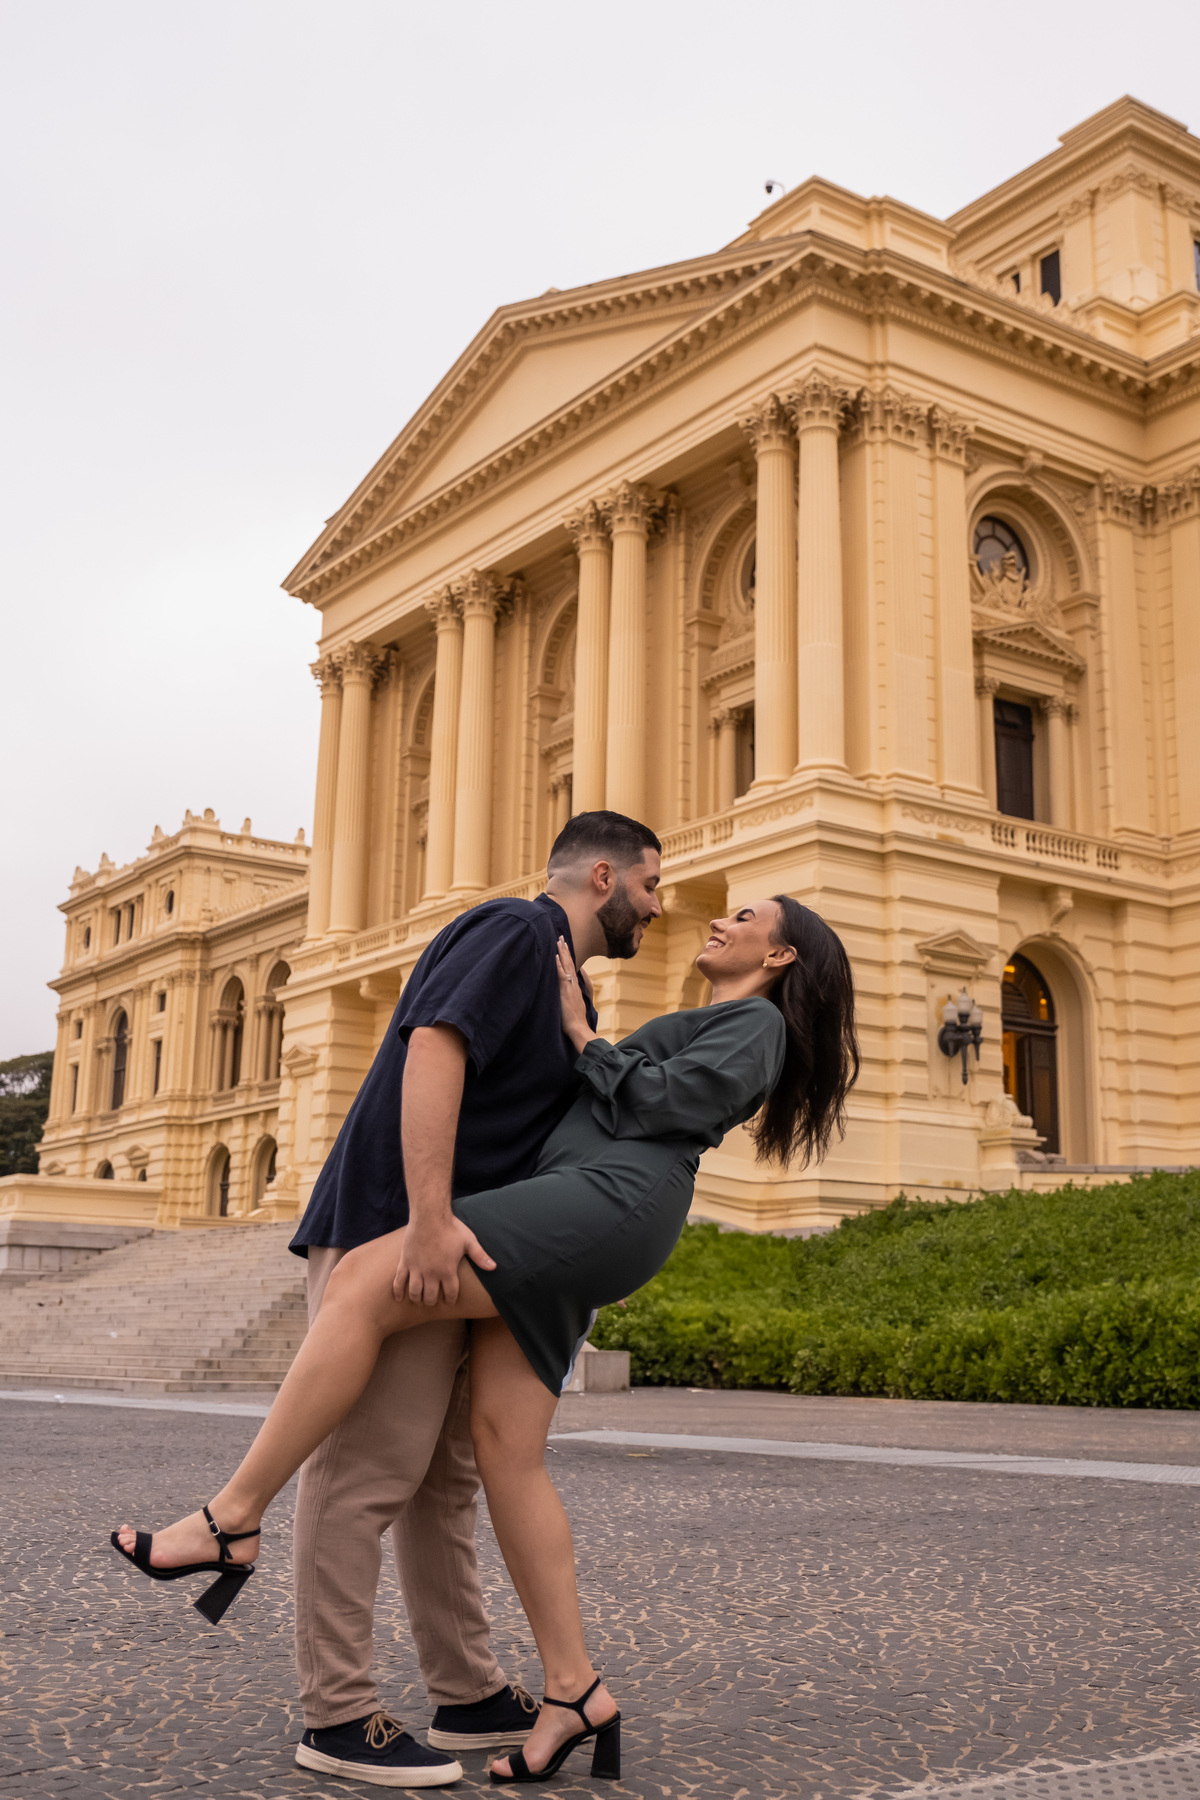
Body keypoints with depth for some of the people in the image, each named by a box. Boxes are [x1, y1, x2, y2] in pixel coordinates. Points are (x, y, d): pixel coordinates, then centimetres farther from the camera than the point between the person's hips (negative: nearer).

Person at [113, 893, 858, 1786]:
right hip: (562, 1238, 10)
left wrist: (581, 1032, 4)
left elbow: (652, 1104, -5)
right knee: (504, 1447, -4)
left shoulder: (756, 1024, 9)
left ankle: (231, 1521, -17)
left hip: (610, 1205, -10)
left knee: (364, 1279, -20)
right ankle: (574, 1692, -2)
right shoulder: (694, 1034, 37)